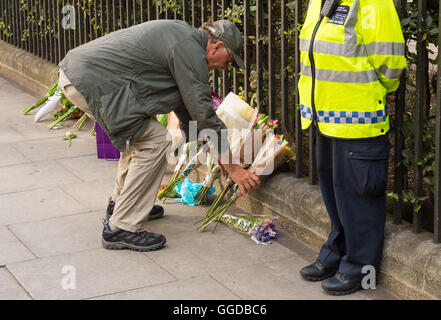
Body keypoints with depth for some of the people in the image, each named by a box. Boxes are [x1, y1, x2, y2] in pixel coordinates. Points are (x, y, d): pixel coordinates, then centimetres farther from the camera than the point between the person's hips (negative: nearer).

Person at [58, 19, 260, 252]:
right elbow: (204, 114, -9)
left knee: (141, 133, 23)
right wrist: (232, 167, -2)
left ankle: (121, 203, 33)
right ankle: (122, 227, -4)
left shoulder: (181, 35, 22)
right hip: (92, 82, -11)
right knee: (154, 142, -7)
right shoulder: (189, 50, -10)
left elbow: (185, 105, 32)